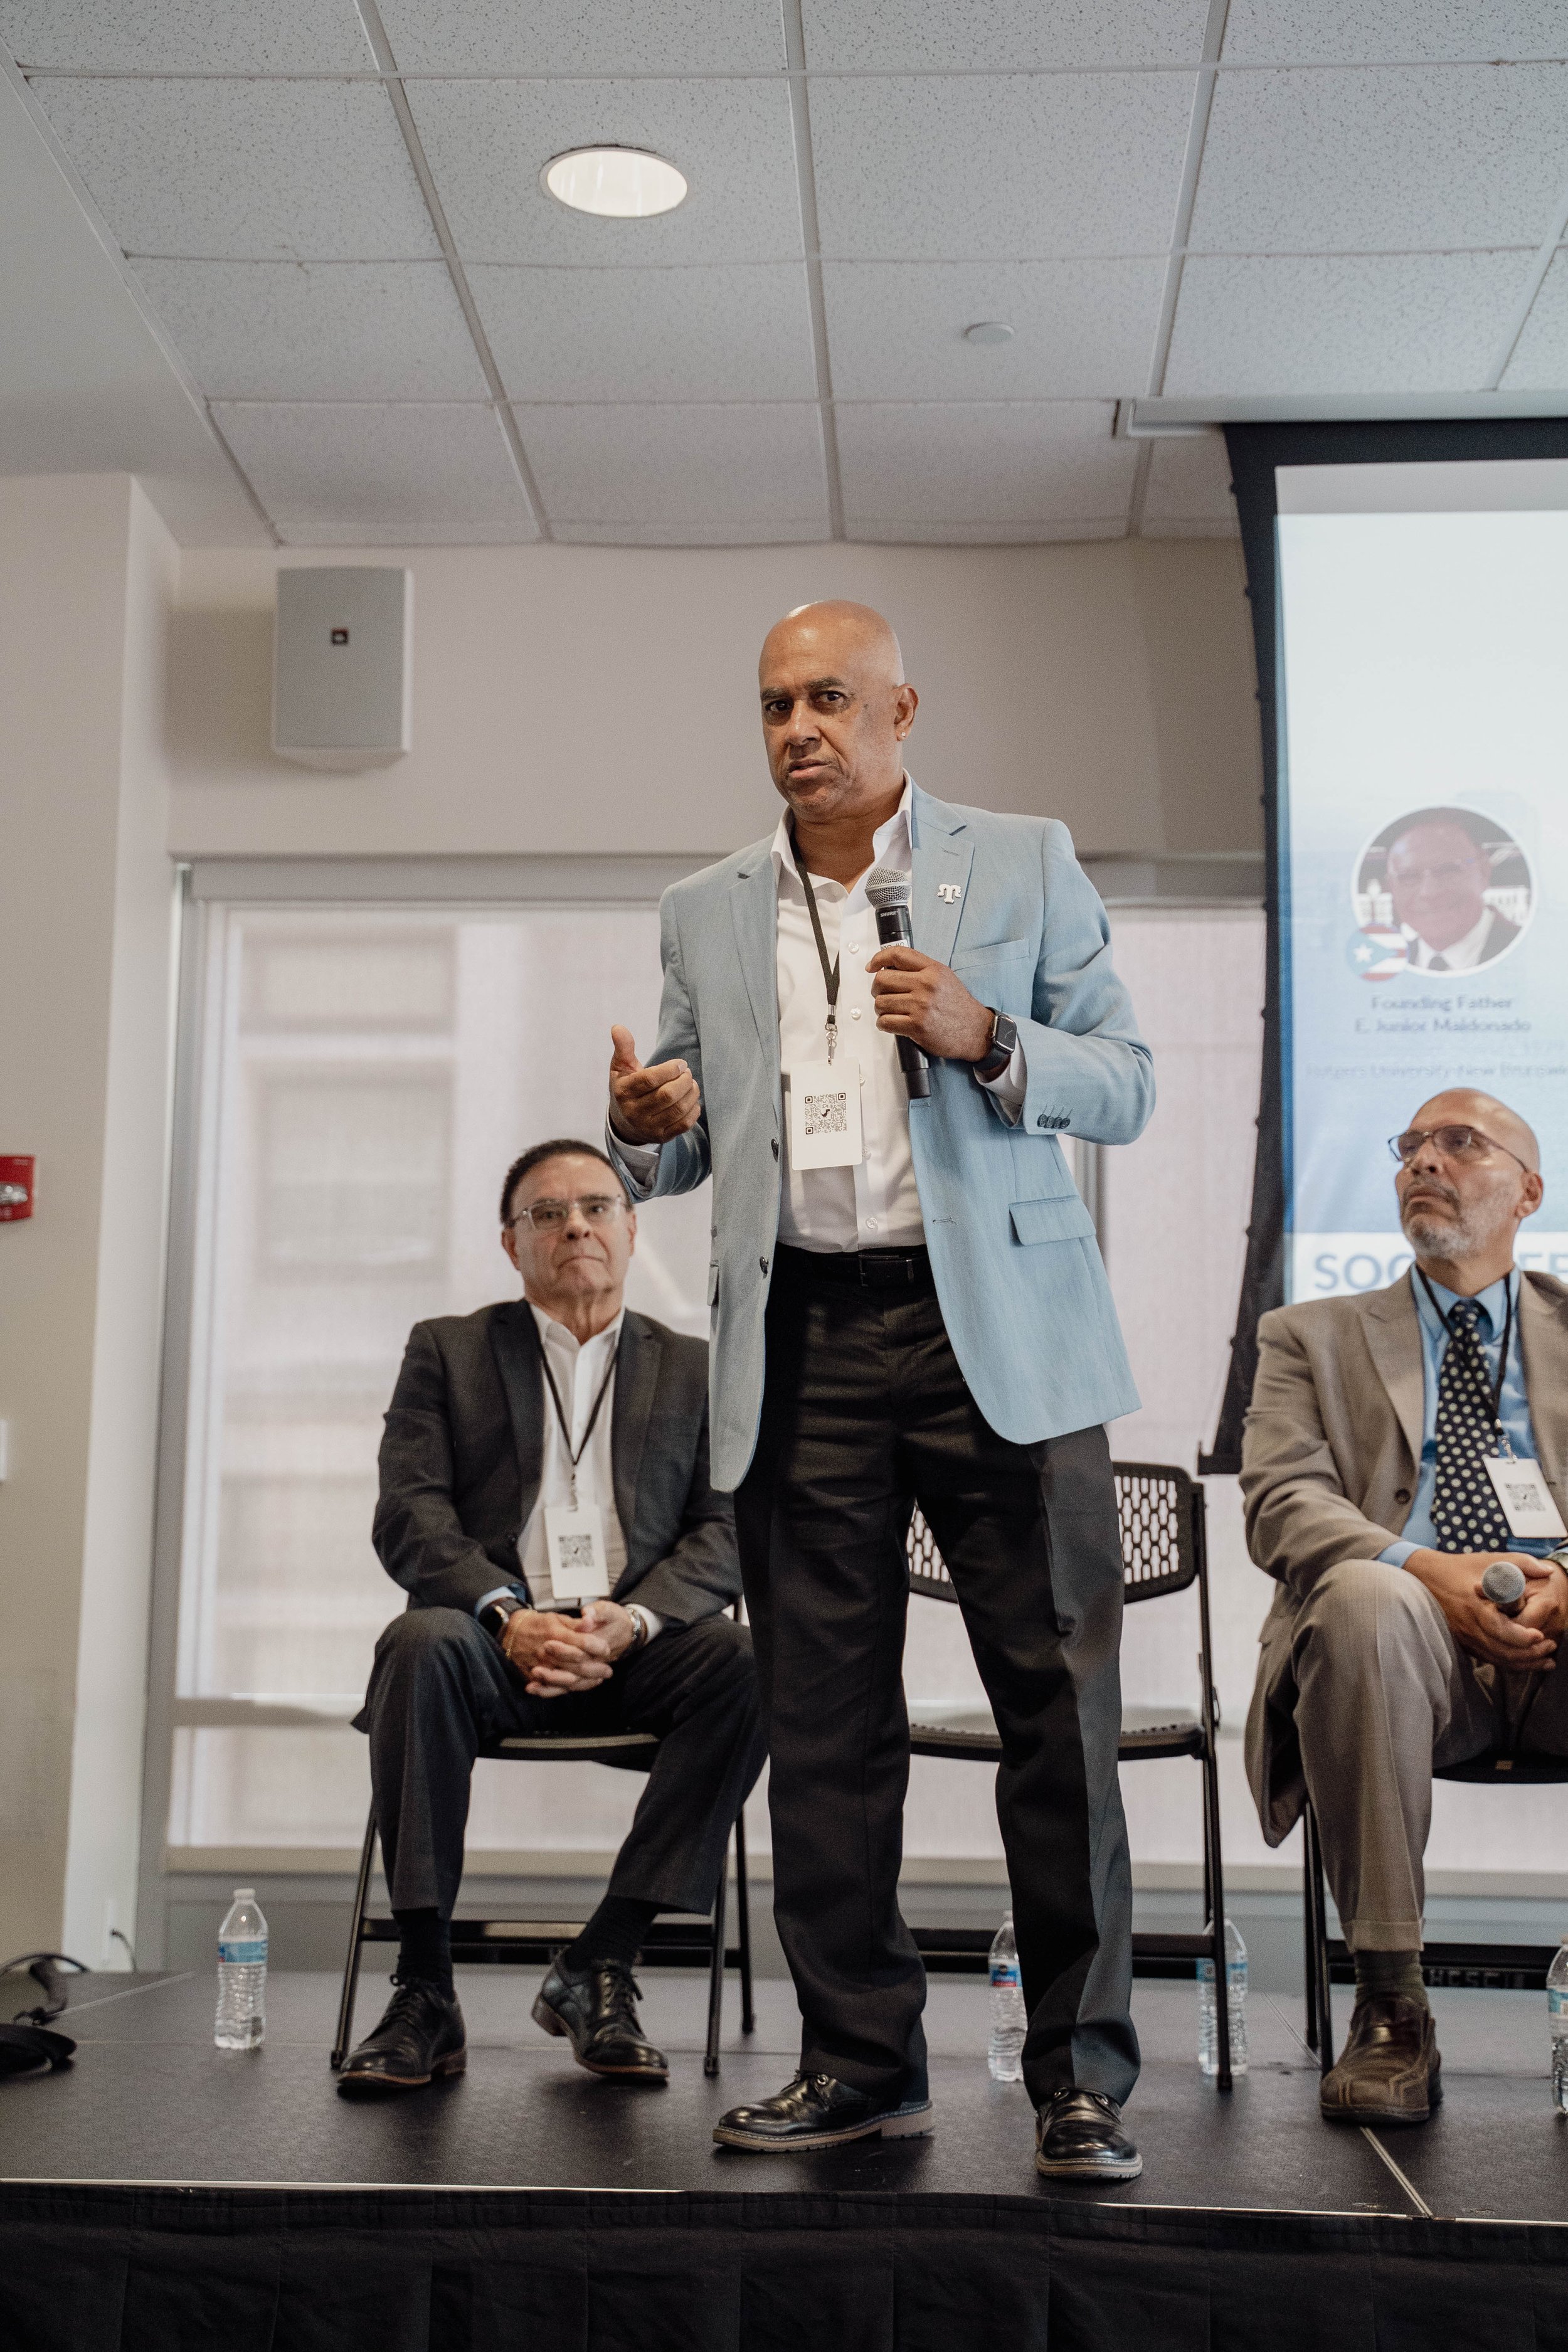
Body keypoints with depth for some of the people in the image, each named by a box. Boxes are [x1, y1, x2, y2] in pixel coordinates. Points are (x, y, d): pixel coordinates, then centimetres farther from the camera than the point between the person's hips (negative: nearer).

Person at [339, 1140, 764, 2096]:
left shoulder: (693, 1368, 16)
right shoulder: (447, 1351, 14)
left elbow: (725, 1532, 5)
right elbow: (409, 1516, 1)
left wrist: (634, 1619, -16)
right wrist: (507, 1614, -18)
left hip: (635, 1649, 1)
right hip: (496, 1637, -1)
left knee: (747, 1658, -30)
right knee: (423, 1643, -34)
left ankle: (600, 1967, -21)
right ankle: (425, 1991, -27)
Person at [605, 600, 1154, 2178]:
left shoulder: (1023, 865, 9)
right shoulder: (706, 914, 17)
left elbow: (1126, 1087, 7)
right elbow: (683, 1153, 19)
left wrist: (987, 1038, -11)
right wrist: (645, 1127, -5)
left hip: (994, 1326, -2)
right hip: (800, 1343, 3)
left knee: (1059, 1704, -3)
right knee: (823, 1723, 5)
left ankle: (1078, 2074, 7)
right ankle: (859, 2060, 16)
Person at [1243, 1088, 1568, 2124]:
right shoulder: (1313, 1337, 21)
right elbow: (1283, 1504, 3)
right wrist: (1426, 1571, -16)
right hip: (1410, 1633, 0)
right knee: (1364, 1599, -37)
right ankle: (1391, 2008, -28)